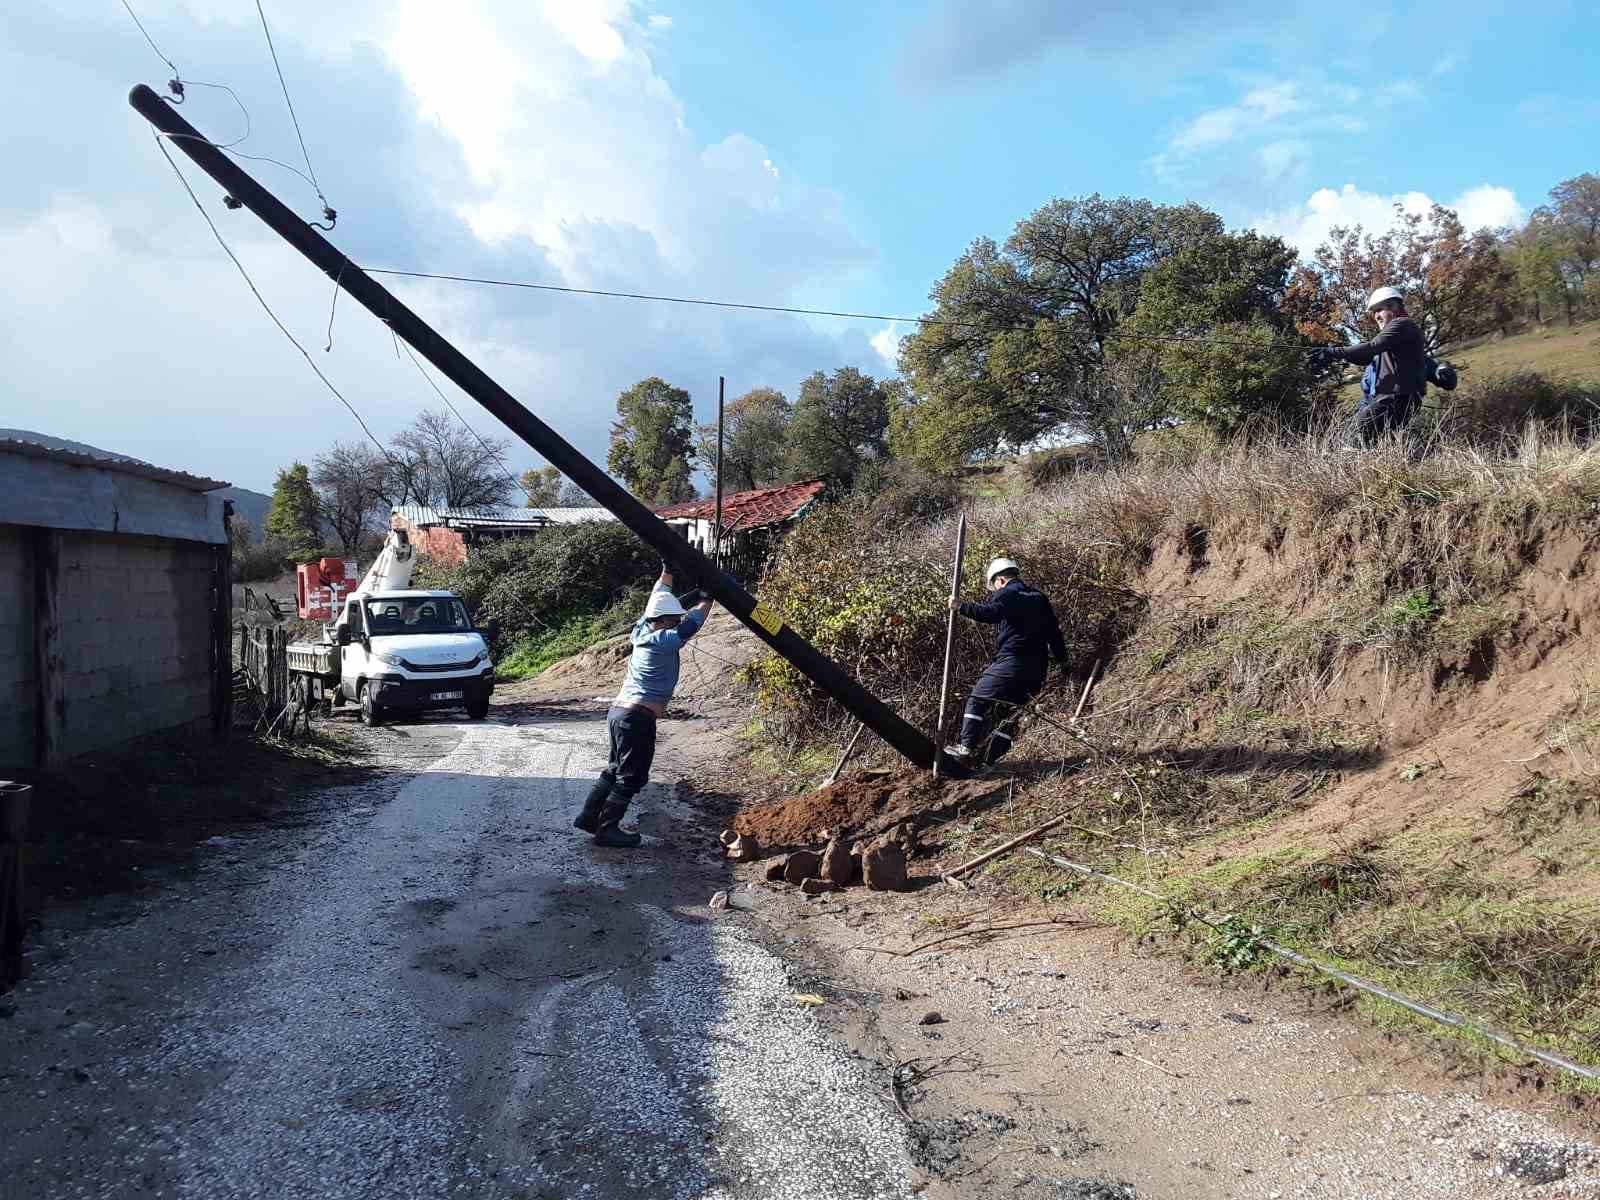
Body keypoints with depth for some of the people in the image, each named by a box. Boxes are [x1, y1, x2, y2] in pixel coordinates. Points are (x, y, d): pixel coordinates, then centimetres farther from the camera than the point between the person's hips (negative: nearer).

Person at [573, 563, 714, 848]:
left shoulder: (642, 632, 9)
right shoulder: (664, 641, -15)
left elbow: (656, 601, 21)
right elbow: (694, 621, -13)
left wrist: (667, 572, 25)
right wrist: (707, 597, -1)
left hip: (619, 711, 9)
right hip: (638, 717, -9)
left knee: (615, 769, 21)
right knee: (632, 777, 1)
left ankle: (590, 816, 26)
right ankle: (607, 829, 5)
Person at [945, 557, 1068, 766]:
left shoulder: (1007, 593, -2)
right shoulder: (1040, 598, 21)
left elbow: (990, 613, -22)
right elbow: (1054, 630, 21)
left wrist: (961, 607, -15)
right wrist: (1061, 657, 25)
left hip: (1012, 660, -7)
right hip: (1037, 668, 7)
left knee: (978, 698, 2)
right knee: (1010, 711, 11)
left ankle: (966, 746, -6)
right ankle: (990, 757, 8)